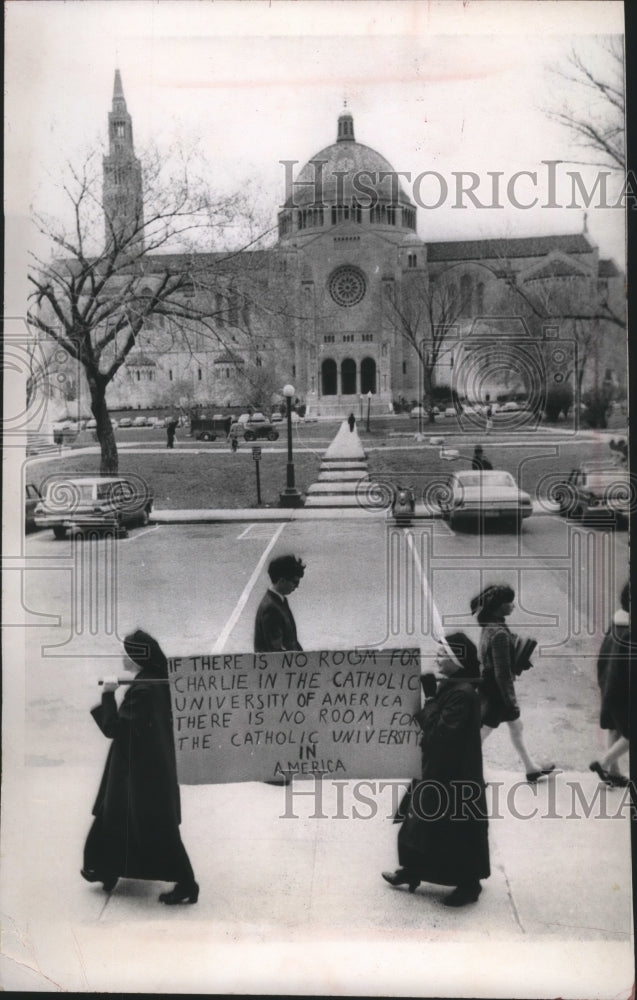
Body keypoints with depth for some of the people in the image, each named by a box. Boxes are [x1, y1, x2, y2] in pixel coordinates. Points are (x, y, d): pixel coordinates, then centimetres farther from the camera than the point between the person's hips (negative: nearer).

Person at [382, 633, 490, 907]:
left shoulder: (463, 694, -24)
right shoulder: (447, 686, 5)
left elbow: (440, 732, -28)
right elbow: (432, 722, 10)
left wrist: (427, 702, -20)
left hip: (454, 775, -10)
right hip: (436, 767, 10)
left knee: (457, 827, 4)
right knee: (422, 818, 18)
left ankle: (469, 884, 19)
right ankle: (412, 871, 33)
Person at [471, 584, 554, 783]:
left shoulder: (490, 626, -2)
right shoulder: (499, 634, -30)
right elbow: (502, 672, -26)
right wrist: (511, 701, -18)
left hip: (490, 687, 10)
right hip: (497, 692, -10)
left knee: (516, 726, 23)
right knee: (481, 733, 4)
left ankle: (531, 768, 39)